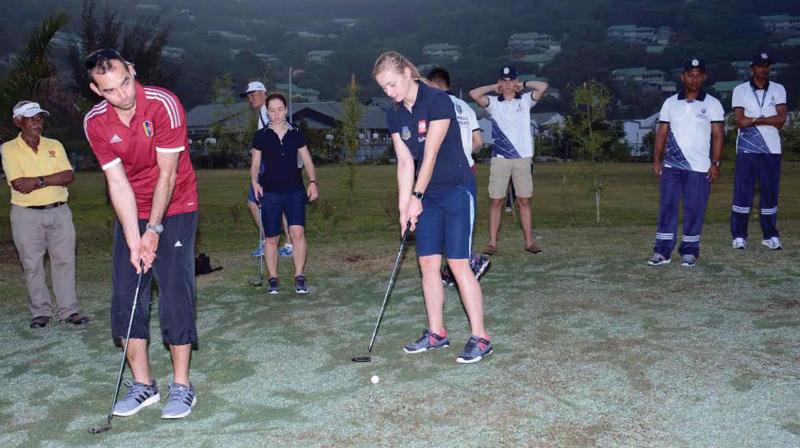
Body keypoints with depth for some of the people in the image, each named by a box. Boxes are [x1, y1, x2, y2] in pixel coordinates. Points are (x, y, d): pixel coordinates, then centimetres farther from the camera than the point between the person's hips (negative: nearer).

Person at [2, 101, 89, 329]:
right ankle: (41, 312, 17)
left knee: (65, 261, 4)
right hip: (26, 215, -2)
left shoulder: (54, 145, 7)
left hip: (59, 211, 3)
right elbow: (19, 185, -15)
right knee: (32, 265, 5)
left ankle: (69, 310, 11)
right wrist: (54, 179, -11)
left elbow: (70, 176, -6)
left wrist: (39, 181, -17)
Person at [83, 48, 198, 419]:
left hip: (174, 209, -4)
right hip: (131, 212, 4)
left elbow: (167, 173, -17)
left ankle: (181, 385, 3)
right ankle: (143, 384, 13)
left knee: (175, 295, -8)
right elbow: (118, 184, -9)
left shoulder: (164, 104, -19)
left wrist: (154, 229, -17)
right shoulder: (95, 122, -7)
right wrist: (134, 240, -16)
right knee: (126, 296, 2)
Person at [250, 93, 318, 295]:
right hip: (270, 192, 0)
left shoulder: (296, 134, 8)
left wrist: (313, 182, -3)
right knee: (271, 238, 3)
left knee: (298, 232, -14)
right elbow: (255, 164, 8)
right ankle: (273, 279, 15)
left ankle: (299, 277, -3)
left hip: (295, 191, 0)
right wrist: (255, 182, -10)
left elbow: (307, 161, 10)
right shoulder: (261, 136, 5)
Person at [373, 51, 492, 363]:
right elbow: (405, 162, 3)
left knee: (458, 264, -10)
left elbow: (431, 154, -18)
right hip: (427, 196, 7)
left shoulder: (438, 101, -16)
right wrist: (404, 207, -3)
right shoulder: (394, 115, 5)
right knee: (427, 262, 6)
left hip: (456, 189, -7)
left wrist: (416, 196, -16)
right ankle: (436, 333, 18)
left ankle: (480, 338, -1)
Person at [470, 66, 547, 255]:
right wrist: (493, 87, 6)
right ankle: (492, 243, 1)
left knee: (524, 200, 3)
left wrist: (523, 84, 9)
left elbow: (543, 87, -3)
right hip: (500, 158, 0)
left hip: (523, 157, 1)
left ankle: (529, 241, 8)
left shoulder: (525, 100, 11)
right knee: (496, 201, -2)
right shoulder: (494, 103, 8)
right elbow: (473, 94, -7)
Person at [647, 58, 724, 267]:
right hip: (671, 166, 2)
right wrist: (656, 160, 1)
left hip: (699, 168, -2)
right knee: (667, 207, -1)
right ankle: (662, 251, 2)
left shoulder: (712, 104, 4)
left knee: (694, 210, 0)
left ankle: (689, 251, 9)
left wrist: (715, 163, -7)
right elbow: (662, 133, 9)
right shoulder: (670, 103, 10)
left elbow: (718, 135, 1)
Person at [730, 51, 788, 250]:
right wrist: (770, 122, -6)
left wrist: (754, 120, -12)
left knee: (770, 191, 5)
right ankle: (739, 236, 4)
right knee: (742, 191, -2)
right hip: (746, 149, -2)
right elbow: (741, 122, -8)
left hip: (771, 150, 2)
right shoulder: (740, 90, 3)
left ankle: (770, 235, 14)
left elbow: (781, 118, -4)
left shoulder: (778, 90, 10)